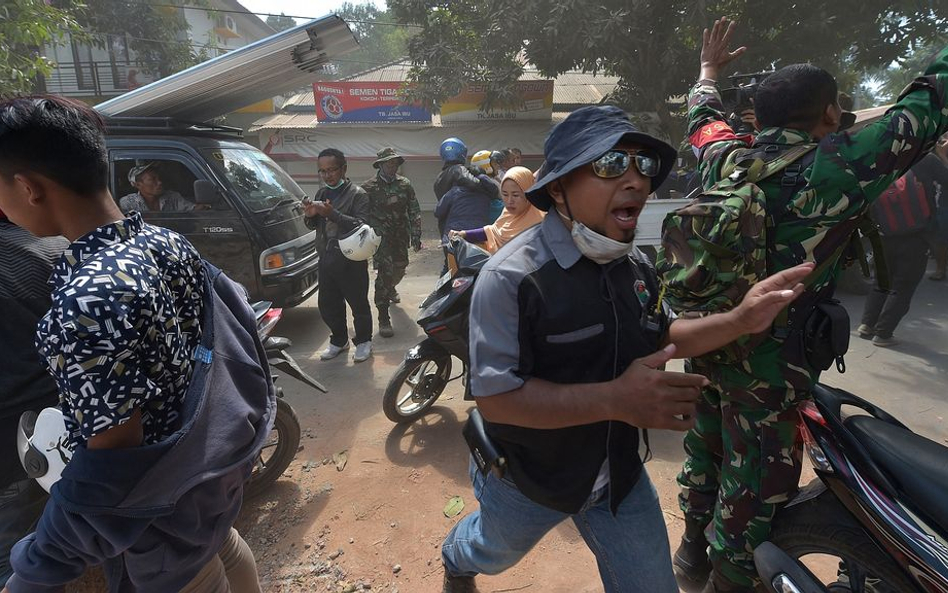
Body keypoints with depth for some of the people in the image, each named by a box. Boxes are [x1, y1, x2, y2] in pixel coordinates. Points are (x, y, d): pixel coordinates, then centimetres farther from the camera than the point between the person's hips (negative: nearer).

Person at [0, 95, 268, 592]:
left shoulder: (88, 299, -32)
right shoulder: (169, 242, -8)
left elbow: (113, 460, -28)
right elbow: (227, 342, 2)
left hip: (158, 502, -6)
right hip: (210, 462, 7)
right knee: (225, 549, 30)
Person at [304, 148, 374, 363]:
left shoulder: (357, 194, -7)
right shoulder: (321, 193, 13)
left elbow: (362, 225, -20)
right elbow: (313, 226, 21)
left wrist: (332, 214, -27)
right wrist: (310, 216, -3)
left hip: (351, 260, -6)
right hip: (326, 258, 7)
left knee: (359, 304, 5)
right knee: (327, 305, 13)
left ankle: (363, 341, 23)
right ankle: (339, 341, 31)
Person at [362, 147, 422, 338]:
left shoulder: (405, 184, 4)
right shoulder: (369, 187, -6)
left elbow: (414, 211, 5)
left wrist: (416, 235, 0)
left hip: (401, 236, 5)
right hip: (381, 237, -5)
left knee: (399, 268, 19)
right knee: (385, 272, -13)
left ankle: (390, 289, 55)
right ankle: (383, 319, -10)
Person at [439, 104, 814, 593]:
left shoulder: (636, 265, -5)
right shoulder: (511, 276, -29)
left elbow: (660, 337, 9)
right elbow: (495, 397, -32)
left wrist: (739, 321, -7)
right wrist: (616, 399, -39)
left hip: (619, 472, 5)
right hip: (527, 479, -4)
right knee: (491, 553, 28)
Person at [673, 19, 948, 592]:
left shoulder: (725, 155, -1)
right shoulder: (840, 165, -16)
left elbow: (703, 115, 21)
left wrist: (710, 68, 39)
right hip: (769, 363, -7)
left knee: (705, 448, 24)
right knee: (755, 487, 10)